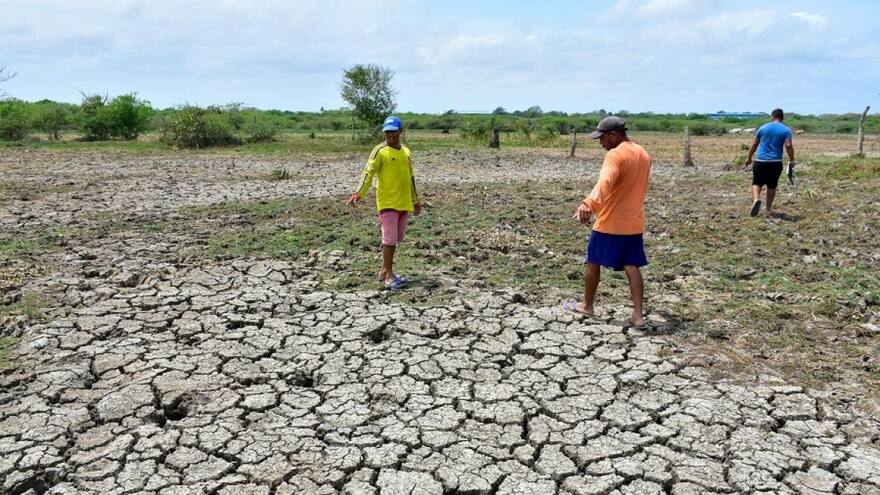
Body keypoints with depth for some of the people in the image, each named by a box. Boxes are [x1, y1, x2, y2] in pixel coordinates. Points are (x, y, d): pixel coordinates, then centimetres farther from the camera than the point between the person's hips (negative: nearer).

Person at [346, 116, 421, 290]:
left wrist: (415, 201, 23)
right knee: (389, 239, -7)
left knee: (395, 239, 12)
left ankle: (384, 270, 24)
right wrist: (359, 193, -27)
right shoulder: (380, 151, -6)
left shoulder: (406, 152, 13)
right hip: (387, 203, -6)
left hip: (404, 203, 6)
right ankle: (389, 276, 0)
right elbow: (368, 173, -14)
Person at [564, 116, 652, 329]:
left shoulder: (615, 155, -18)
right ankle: (638, 315, 2)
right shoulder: (643, 155, 10)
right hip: (634, 223, 7)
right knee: (632, 267, 7)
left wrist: (589, 203, -53)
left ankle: (586, 305, 24)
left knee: (593, 263, 11)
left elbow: (605, 182, -38)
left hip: (610, 223, -7)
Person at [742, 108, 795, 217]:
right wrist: (792, 161, 3)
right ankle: (768, 209, 19)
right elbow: (788, 146, -8)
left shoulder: (763, 128, 7)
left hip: (760, 161, 0)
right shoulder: (786, 130, 2)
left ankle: (756, 199, -22)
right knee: (772, 186, 13)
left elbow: (754, 144, 10)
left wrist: (749, 158, 19)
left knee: (757, 183, 8)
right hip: (776, 162, 0)